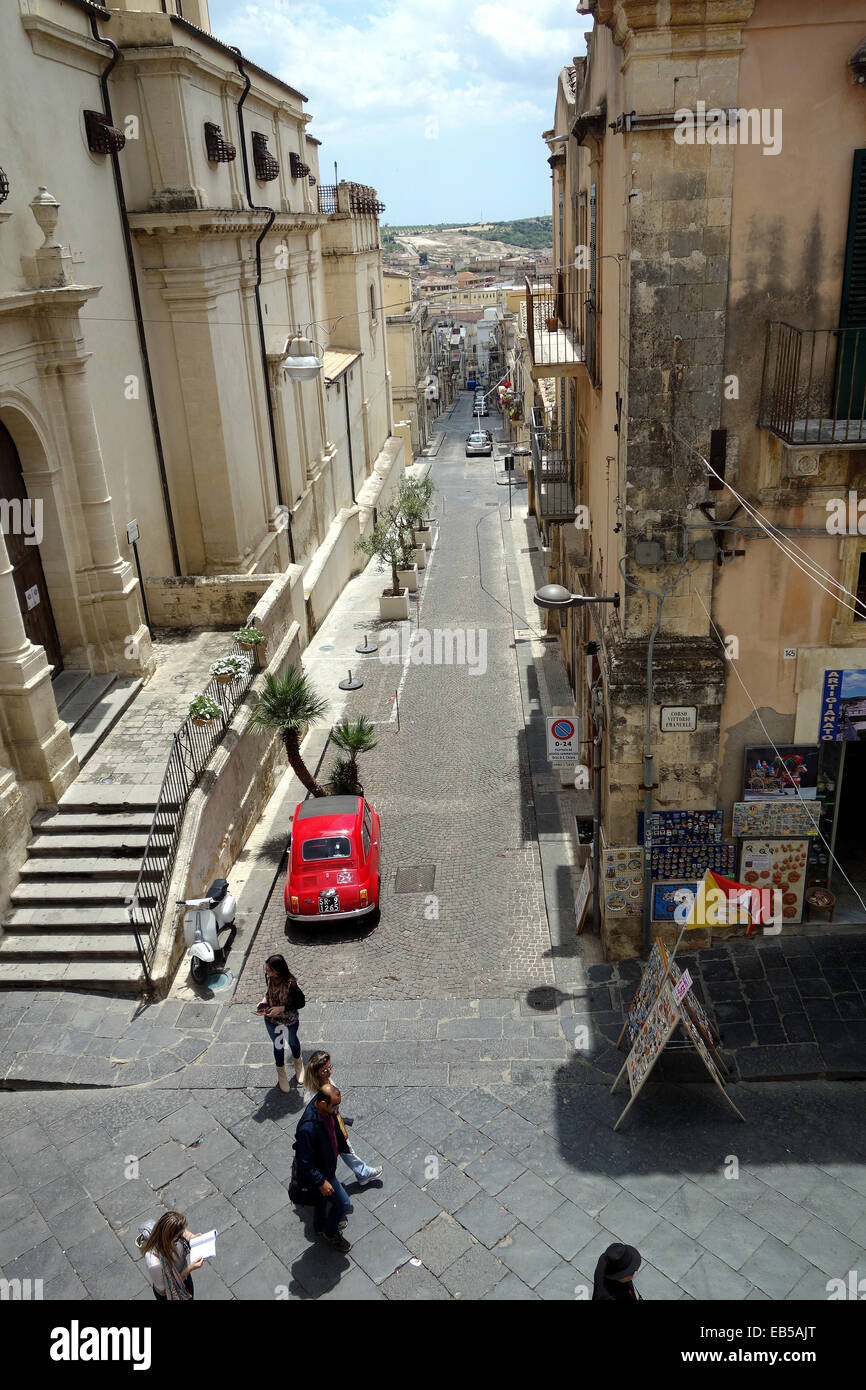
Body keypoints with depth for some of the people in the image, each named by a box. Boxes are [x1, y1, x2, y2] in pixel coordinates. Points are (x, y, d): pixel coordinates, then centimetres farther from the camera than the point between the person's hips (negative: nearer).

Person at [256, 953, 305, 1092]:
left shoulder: (291, 985, -37)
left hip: (290, 1022, -3)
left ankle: (298, 1063, 58)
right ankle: (281, 1073, 49)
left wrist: (281, 1008, -29)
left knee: (292, 1041, 26)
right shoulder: (268, 977, -21)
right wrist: (264, 1000, -16)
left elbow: (301, 1003, -23)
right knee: (278, 1046, 23)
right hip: (272, 1021, 3)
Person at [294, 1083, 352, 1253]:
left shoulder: (326, 1110, -16)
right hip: (318, 1173, -7)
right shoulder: (308, 1128, -41)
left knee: (323, 1198, 29)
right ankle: (331, 1233, 31)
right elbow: (305, 1161, -30)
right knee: (343, 1203, 5)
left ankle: (320, 1227, 54)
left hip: (327, 1166, 7)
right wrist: (321, 1182, -23)